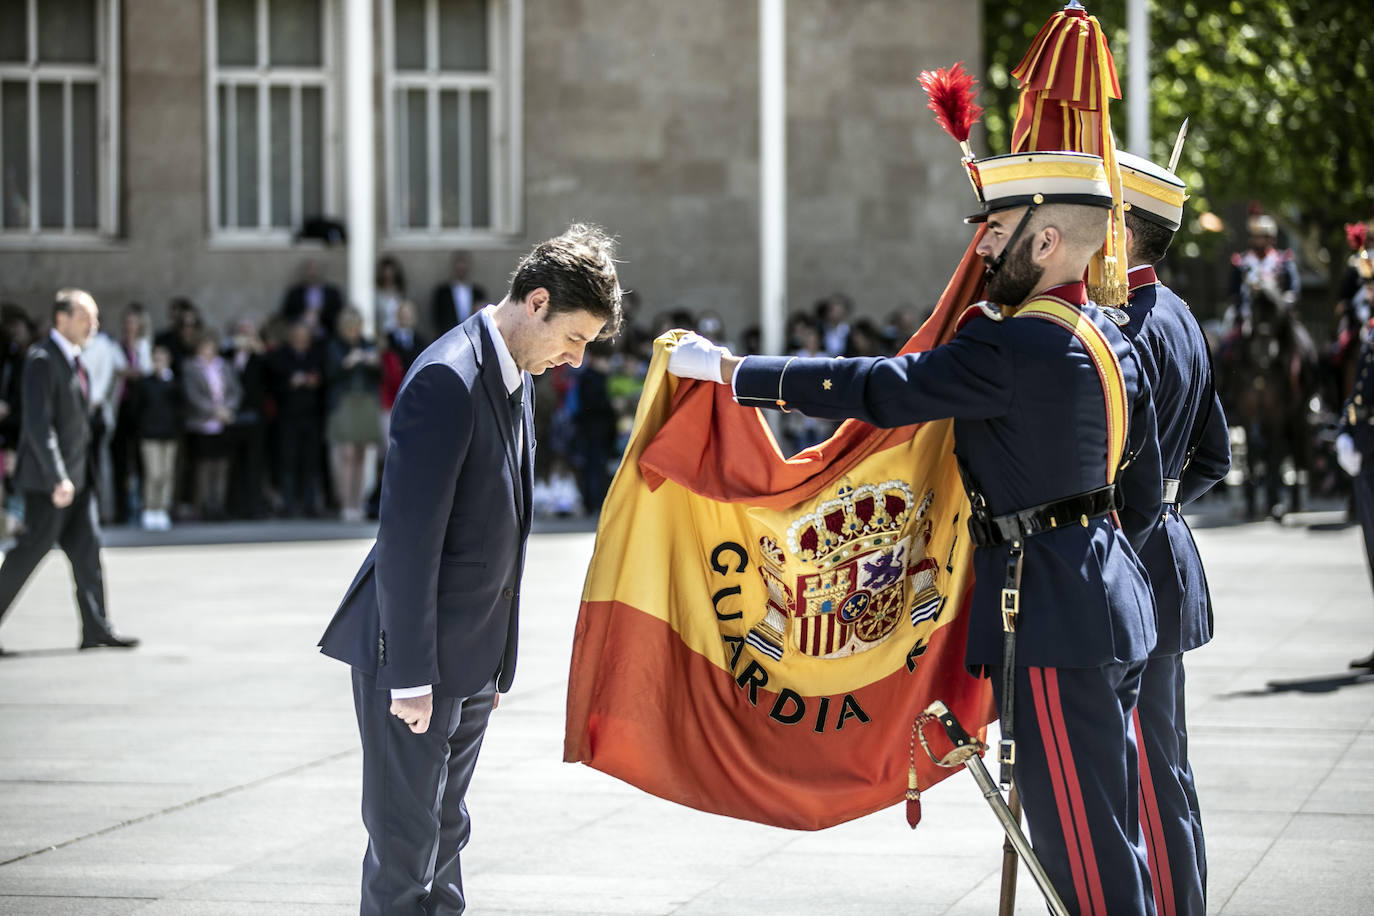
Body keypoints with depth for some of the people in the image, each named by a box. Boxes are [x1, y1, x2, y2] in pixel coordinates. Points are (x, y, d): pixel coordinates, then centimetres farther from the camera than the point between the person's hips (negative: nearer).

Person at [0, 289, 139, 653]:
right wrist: (57, 479, -26)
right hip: (47, 477, -9)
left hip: (76, 473, 9)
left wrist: (73, 475, 20)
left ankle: (96, 627, 5)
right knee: (33, 549, -4)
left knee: (87, 549, 5)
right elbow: (38, 422, -22)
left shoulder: (74, 359, 13)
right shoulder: (42, 360, -16)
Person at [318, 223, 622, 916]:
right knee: (405, 844, -3)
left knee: (443, 834, 15)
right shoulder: (447, 379, -20)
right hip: (416, 654, -9)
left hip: (470, 661, 9)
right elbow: (408, 537, -23)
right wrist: (410, 675, -22)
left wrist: (494, 660, 17)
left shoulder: (514, 377, 10)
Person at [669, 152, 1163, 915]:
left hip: (1054, 622, -10)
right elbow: (1143, 496, 18)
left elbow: (876, 388, -19)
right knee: (1106, 830, 16)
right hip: (1108, 597, 10)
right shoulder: (1110, 340, 12)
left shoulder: (1018, 346, -19)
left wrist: (725, 368, -13)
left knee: (1084, 847, -5)